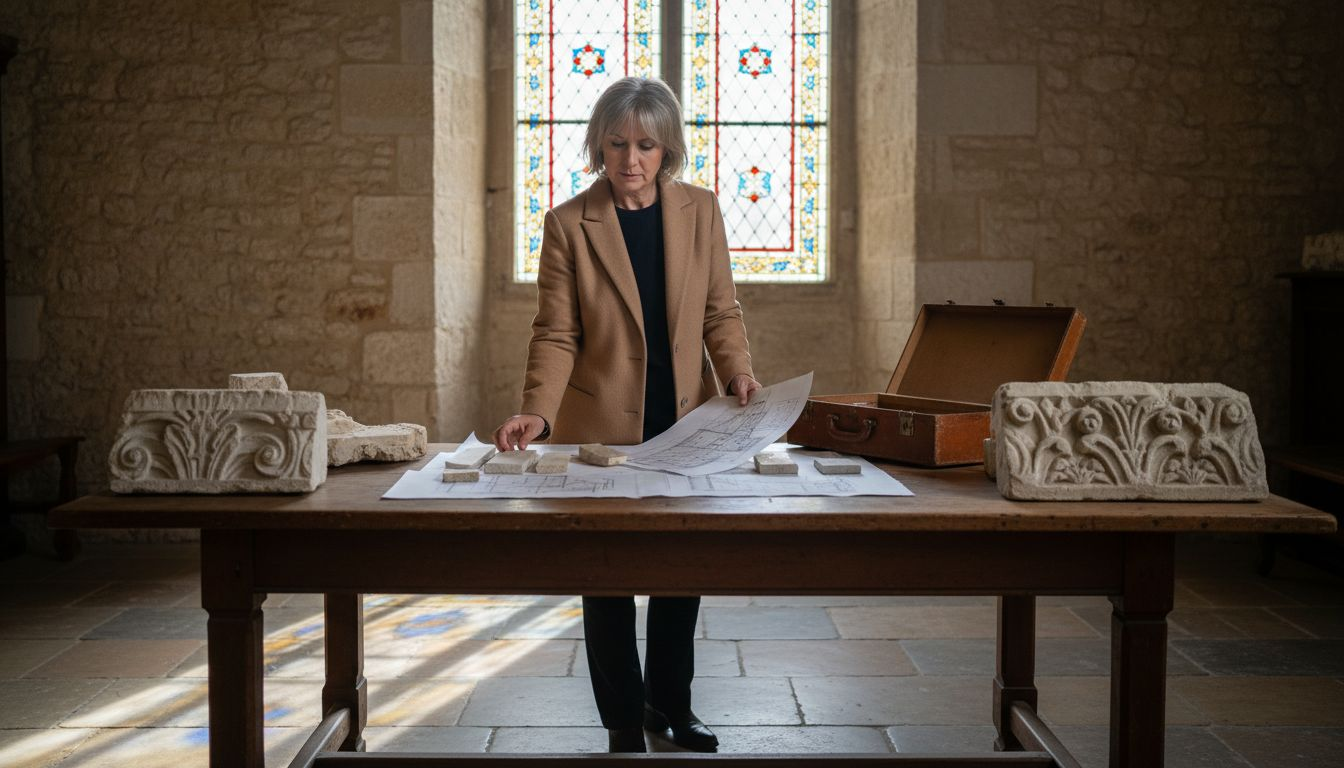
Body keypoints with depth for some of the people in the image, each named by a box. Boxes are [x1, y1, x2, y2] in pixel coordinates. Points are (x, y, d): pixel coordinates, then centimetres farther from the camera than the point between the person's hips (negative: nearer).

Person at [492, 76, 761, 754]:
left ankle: (670, 704, 33)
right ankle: (623, 723, 24)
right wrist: (538, 411, -22)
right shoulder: (569, 223, -5)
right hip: (603, 430, -2)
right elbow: (556, 334, -8)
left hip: (686, 425, 3)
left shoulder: (700, 210, 3)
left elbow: (720, 311, 8)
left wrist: (737, 369, -11)